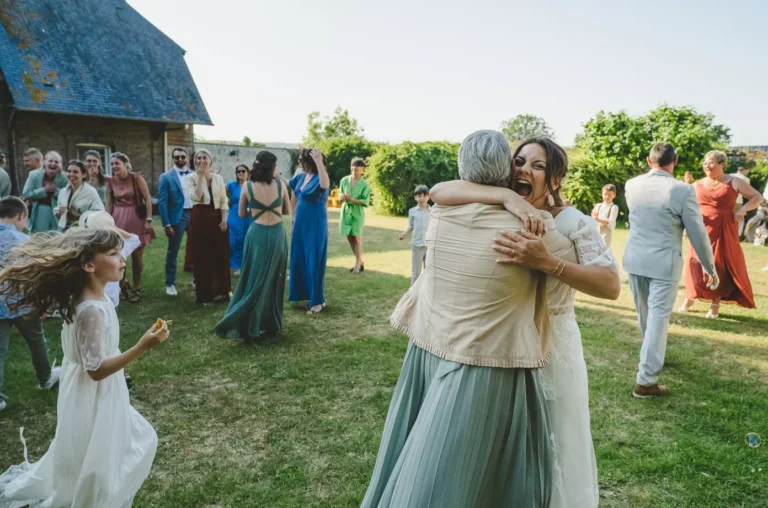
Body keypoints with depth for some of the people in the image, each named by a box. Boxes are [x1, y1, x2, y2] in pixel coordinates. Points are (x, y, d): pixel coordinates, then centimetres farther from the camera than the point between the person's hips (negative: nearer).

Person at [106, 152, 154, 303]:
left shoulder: (136, 178, -8)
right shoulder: (110, 182, 3)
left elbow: (148, 200, -8)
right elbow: (109, 204, 8)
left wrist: (148, 220, -14)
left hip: (136, 219, -3)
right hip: (118, 219, 3)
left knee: (137, 255, 4)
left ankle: (136, 288, 18)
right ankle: (123, 285, 25)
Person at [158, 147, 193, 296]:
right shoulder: (166, 177, -4)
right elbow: (162, 202, -7)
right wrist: (166, 224, -13)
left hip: (195, 214, 4)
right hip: (177, 216, -4)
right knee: (173, 252, 5)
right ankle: (170, 284, 16)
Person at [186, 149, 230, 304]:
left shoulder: (218, 178, 8)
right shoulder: (191, 178, 0)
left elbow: (224, 200, 5)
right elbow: (196, 197, -17)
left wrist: (224, 219, -7)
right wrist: (200, 176, -15)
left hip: (217, 218, 3)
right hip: (200, 218, -3)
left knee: (221, 255, 6)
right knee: (202, 256, 1)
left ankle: (221, 291, 19)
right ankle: (204, 294, 10)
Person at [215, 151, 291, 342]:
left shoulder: (247, 186, -3)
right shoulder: (280, 184, -3)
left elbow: (242, 214, 7)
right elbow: (287, 210, 10)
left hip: (257, 235, 0)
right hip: (277, 235, 0)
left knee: (254, 280, 7)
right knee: (274, 280, 12)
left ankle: (249, 327, 3)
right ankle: (271, 324, 22)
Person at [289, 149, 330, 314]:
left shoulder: (319, 178, -17)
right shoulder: (301, 177, 7)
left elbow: (325, 185, -42)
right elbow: (290, 191, 26)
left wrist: (319, 162, -46)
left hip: (315, 225, -8)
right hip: (300, 224, 8)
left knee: (314, 261, -2)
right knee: (299, 259, 15)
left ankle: (317, 300, 8)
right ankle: (302, 292, 31)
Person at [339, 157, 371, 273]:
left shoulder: (364, 184, -9)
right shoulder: (344, 180, 1)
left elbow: (365, 202, -11)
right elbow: (340, 195, 6)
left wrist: (352, 199, -22)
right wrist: (342, 197, -18)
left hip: (358, 213, -4)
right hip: (346, 211, 4)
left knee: (357, 237, -5)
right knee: (350, 238, 9)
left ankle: (358, 264, 2)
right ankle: (360, 262, 22)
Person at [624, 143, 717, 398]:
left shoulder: (631, 185, -2)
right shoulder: (683, 190, -16)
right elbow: (698, 233, -9)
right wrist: (709, 267, 4)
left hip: (635, 260, 5)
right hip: (664, 263, -5)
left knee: (645, 314, 21)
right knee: (658, 317, 0)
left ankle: (652, 354, 46)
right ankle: (645, 381, 1)